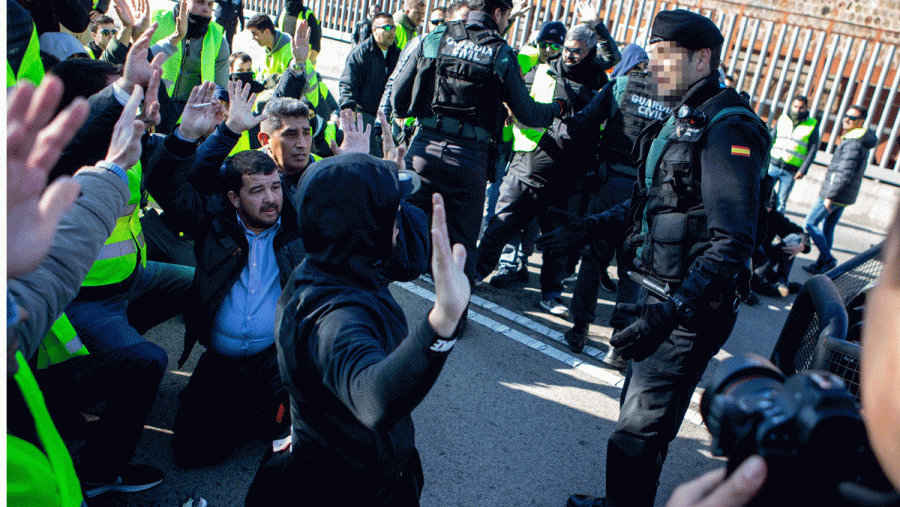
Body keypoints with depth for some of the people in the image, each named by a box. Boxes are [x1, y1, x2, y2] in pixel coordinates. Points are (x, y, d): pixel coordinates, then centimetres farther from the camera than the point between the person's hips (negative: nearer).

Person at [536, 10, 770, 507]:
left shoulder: (727, 131, -18)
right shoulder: (679, 122, 13)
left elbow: (733, 242, -25)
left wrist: (674, 309, -32)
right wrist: (592, 227, 11)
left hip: (688, 311, -9)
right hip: (654, 295, 9)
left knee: (638, 431, -2)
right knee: (636, 414, 21)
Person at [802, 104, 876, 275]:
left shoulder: (853, 143, -18)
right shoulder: (861, 142, 17)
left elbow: (844, 174, -24)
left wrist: (829, 196, -23)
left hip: (835, 195, -10)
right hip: (844, 197, 10)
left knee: (810, 223, -6)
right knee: (827, 229, 13)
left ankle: (828, 259, -2)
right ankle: (821, 265, 18)